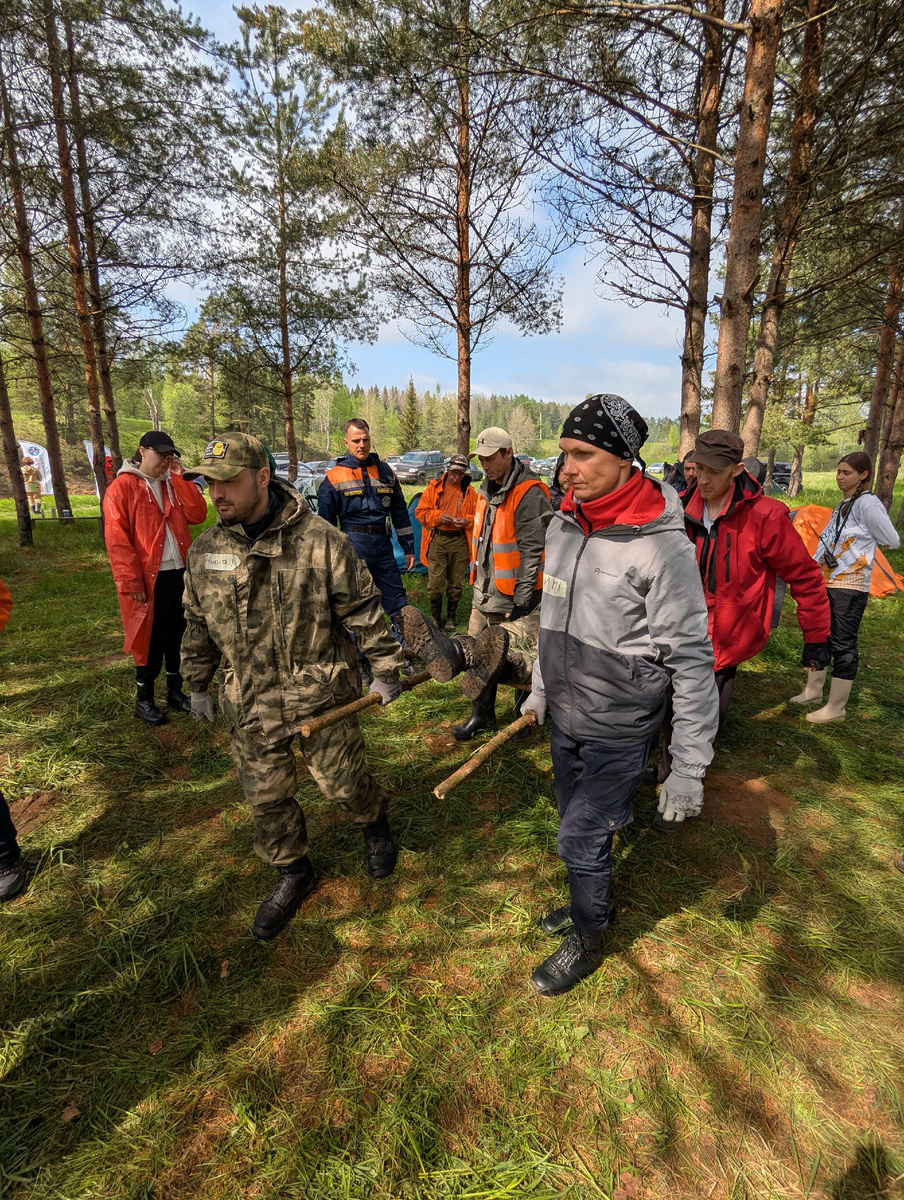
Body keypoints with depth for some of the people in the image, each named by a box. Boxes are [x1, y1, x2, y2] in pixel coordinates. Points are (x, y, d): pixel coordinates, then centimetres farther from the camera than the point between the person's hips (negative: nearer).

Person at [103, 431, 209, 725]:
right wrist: (131, 581, -16)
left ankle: (175, 692, 29)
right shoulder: (122, 487, -5)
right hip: (150, 578, -6)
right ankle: (144, 700, 20)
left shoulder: (173, 484, 13)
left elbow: (198, 514, -2)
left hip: (180, 573, 6)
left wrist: (179, 477, -5)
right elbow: (116, 539, -11)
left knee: (179, 634, 13)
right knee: (151, 639, 3)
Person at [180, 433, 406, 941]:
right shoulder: (206, 551, 0)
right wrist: (199, 686, 20)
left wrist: (386, 669, -5)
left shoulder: (321, 541, -15)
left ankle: (375, 823, 45)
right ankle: (294, 872, 40)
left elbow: (364, 610, -9)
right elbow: (198, 626, 13)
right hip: (251, 705, 4)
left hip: (322, 695, -4)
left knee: (343, 782, 11)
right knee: (267, 798, 14)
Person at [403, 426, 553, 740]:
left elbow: (531, 552, -20)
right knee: (480, 655, 15)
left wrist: (521, 601, -21)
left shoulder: (529, 493, -16)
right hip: (485, 595, 9)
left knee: (518, 659, -18)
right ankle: (482, 714, 27)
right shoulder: (487, 490, 13)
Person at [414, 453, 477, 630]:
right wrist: (438, 517, -13)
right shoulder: (434, 486, 5)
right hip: (437, 540, -2)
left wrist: (467, 520, -9)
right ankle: (435, 618, 15)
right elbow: (420, 511, 3)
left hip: (459, 541, 2)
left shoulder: (469, 492, 9)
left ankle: (451, 618, 26)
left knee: (456, 583, 8)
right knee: (435, 583, -4)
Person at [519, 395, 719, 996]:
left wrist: (689, 767, -16)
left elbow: (692, 660, -19)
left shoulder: (661, 545, -23)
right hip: (566, 719, 7)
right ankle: (596, 901, 51)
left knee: (581, 839, 6)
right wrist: (541, 687, 20)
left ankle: (587, 943, 35)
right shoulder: (563, 525, -1)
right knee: (578, 825, 22)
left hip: (620, 731, -6)